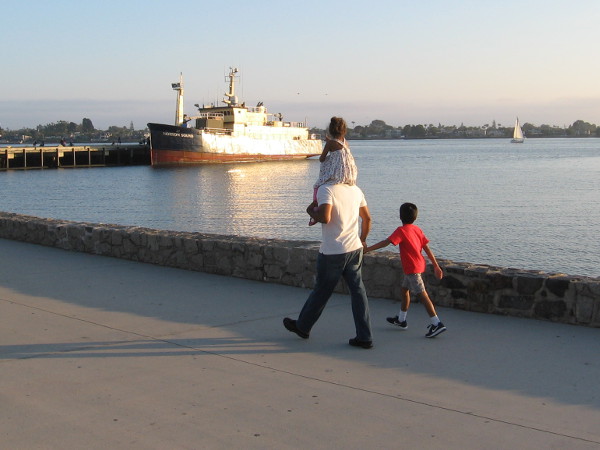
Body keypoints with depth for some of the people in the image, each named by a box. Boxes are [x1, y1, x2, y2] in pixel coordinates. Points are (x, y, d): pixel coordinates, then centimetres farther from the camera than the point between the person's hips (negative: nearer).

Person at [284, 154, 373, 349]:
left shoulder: (326, 189, -13)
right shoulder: (356, 190, 8)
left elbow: (325, 217, -26)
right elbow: (367, 218, 16)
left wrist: (311, 210, -6)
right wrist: (362, 239, 30)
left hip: (332, 252, -5)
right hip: (354, 249, 6)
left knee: (321, 291, 10)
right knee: (358, 291, 6)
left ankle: (302, 326, 30)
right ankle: (364, 337, 5)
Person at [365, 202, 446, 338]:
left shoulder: (401, 230, -14)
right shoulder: (417, 230, 8)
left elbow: (386, 242, -22)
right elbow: (427, 248, 7)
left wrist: (367, 249, -21)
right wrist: (436, 266, 9)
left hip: (412, 269, -9)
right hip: (418, 265, 9)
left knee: (422, 295, -10)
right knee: (404, 290, 22)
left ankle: (437, 324, -15)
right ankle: (401, 319, 35)